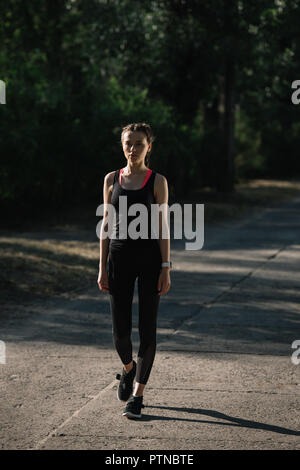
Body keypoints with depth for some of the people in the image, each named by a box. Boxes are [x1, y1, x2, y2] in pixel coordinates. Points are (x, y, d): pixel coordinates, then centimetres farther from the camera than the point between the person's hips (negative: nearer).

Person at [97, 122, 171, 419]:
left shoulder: (157, 182, 0)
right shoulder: (112, 180, 7)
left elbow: (162, 227, -2)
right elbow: (106, 225, 8)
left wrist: (165, 269, -8)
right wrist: (102, 268, 3)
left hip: (150, 258, -2)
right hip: (119, 257, 2)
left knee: (147, 329, -2)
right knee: (120, 330, 1)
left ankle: (137, 395, 5)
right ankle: (128, 369, 34)